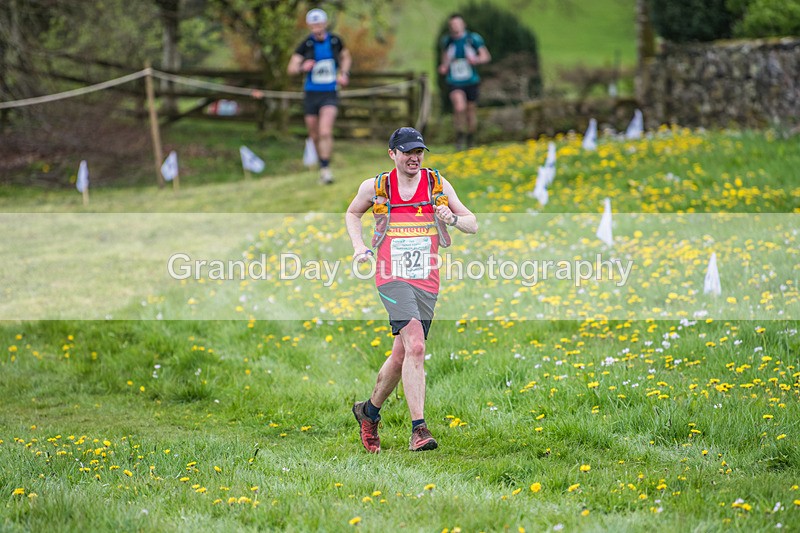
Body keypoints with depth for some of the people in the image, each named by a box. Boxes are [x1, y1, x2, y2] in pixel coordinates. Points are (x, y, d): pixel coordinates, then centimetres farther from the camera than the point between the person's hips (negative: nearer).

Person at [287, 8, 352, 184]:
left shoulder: (335, 41, -1)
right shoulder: (306, 44, -5)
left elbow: (346, 57, 21)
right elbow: (291, 69, -9)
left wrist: (344, 74, 3)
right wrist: (302, 68, -30)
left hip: (330, 94, -1)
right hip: (311, 95, 1)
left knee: (325, 132, -19)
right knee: (315, 136, 11)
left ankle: (325, 168, -18)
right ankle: (322, 163, 32)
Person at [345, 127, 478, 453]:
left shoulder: (437, 184, 7)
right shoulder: (375, 187, 4)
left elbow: (473, 224, 11)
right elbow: (352, 213, 24)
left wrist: (452, 219, -10)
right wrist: (358, 246, 8)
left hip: (427, 280, 3)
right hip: (392, 277, -3)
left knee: (401, 355, 8)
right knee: (415, 346, -22)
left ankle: (369, 411, 33)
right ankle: (418, 429, -26)